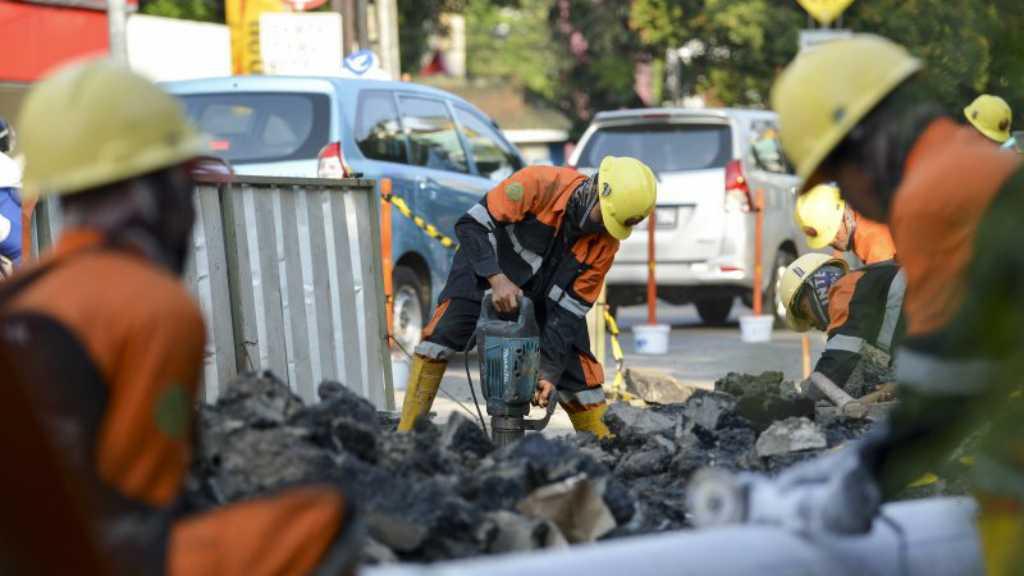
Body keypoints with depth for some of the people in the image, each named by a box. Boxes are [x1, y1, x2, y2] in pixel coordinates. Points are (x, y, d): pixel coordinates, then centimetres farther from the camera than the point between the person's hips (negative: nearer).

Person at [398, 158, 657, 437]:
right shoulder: (540, 184, -29)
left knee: (578, 373, -4)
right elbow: (472, 224, -29)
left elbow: (570, 309, -15)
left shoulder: (605, 244, -17)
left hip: (542, 299, 3)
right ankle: (407, 432, -18)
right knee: (442, 335, -23)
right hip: (487, 270, -3)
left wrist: (550, 370, -24)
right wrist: (497, 279, -40)